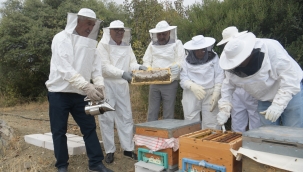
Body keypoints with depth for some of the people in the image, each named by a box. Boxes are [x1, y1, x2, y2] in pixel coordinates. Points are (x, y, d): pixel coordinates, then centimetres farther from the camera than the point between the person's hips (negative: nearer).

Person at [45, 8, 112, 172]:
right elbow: (64, 68, -22)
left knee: (89, 127, 6)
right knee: (59, 131, 6)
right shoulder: (62, 38, -10)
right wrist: (87, 86, -33)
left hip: (80, 94, 5)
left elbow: (96, 67, 2)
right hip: (59, 93, -4)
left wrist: (99, 85, -18)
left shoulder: (90, 42, 7)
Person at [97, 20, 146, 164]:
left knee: (126, 117, 8)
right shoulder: (103, 45, -7)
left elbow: (132, 63, 4)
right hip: (106, 85, -5)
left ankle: (128, 148, 20)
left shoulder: (127, 46, 10)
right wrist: (122, 73, -31)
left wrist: (138, 67, -19)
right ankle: (109, 151, 15)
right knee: (107, 118, 2)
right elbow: (105, 66, -18)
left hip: (122, 85, 5)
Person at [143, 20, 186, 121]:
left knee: (168, 114, 2)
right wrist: (149, 69, -10)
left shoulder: (177, 44, 3)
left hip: (170, 83, -3)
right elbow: (146, 61, 11)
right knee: (152, 113, 8)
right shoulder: (152, 44, 14)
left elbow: (181, 63, -6)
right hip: (154, 83, 4)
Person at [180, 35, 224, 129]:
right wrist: (193, 86, -23)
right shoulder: (187, 61, 5)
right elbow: (183, 79, -3)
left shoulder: (213, 58, 4)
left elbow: (219, 77, -1)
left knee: (211, 125, -1)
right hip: (191, 95, 1)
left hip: (210, 95, 0)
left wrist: (216, 94, -12)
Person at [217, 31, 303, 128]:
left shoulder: (271, 48, -30)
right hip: (265, 101, 5)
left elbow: (290, 76, -30)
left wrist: (278, 104, -35)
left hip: (291, 93, -4)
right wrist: (224, 109, -14)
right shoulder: (232, 66, -14)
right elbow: (228, 86, -3)